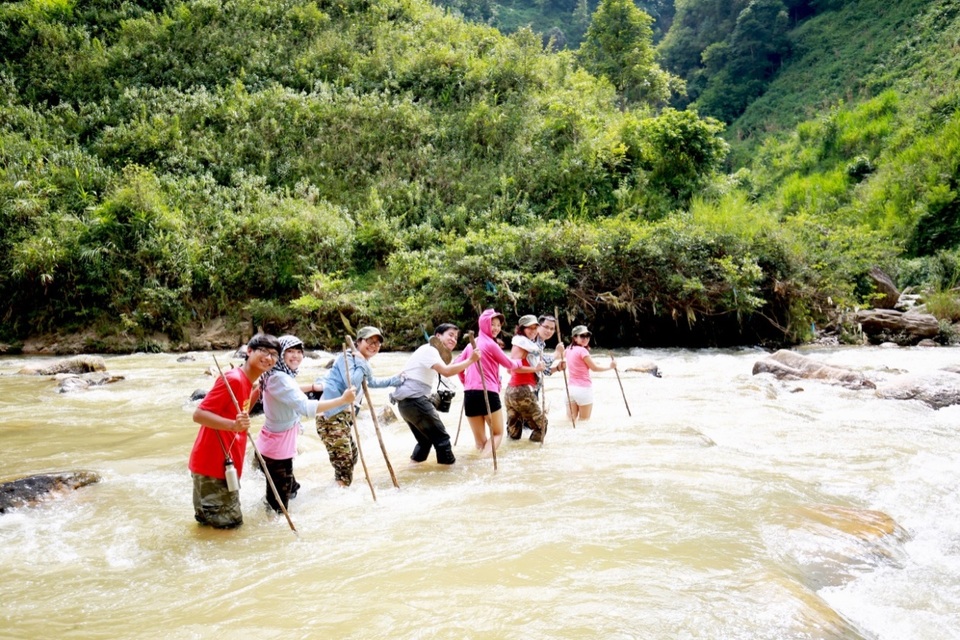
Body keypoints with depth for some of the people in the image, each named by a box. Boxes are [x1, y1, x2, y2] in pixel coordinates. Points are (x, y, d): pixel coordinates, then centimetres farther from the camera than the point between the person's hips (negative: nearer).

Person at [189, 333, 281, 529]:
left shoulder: (248, 383, 10)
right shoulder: (233, 379, -18)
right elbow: (199, 414, -23)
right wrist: (233, 425, -37)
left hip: (223, 464, 9)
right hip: (212, 464, -9)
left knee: (230, 520, 16)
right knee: (230, 522, -3)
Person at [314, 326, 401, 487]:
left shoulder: (363, 363, 18)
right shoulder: (347, 358, -13)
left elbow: (371, 382, 39)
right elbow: (352, 385, -27)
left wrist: (394, 380, 42)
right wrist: (362, 364, -16)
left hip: (343, 415, 11)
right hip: (330, 415, -11)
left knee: (351, 454, 21)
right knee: (343, 459, -11)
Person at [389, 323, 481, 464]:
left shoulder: (433, 352, 23)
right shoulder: (429, 350, -12)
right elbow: (446, 371, -26)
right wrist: (470, 360, -26)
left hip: (407, 401, 11)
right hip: (414, 400, -11)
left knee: (426, 439, 23)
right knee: (441, 437, -5)